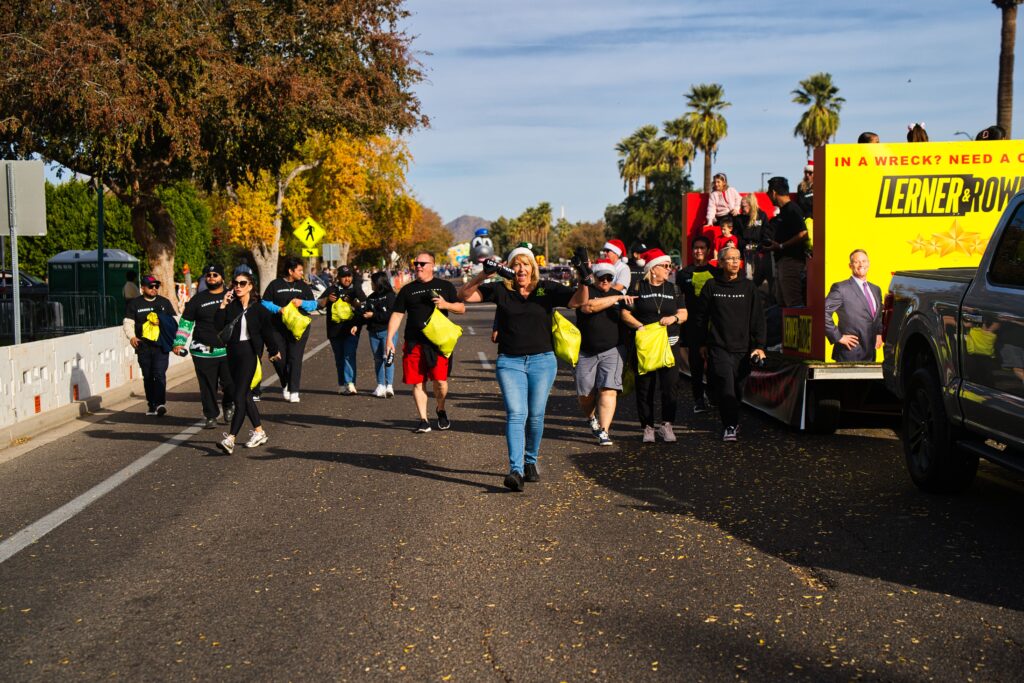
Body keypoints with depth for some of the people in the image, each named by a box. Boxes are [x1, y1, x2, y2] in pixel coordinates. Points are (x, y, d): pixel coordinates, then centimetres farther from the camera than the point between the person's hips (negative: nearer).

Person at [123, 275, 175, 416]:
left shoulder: (164, 302, 11)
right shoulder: (135, 303, 8)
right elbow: (127, 323, 2)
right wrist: (131, 336, -16)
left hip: (161, 346, -1)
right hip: (143, 347, 1)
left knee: (159, 374, -15)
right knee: (147, 377, 8)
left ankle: (160, 403, -22)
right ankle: (151, 405, 16)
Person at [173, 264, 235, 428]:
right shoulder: (198, 299, 9)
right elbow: (185, 322, 10)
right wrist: (179, 343, 1)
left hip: (228, 350, 0)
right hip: (203, 352, 0)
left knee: (230, 383, -2)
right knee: (207, 386, 2)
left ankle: (228, 405, 27)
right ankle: (211, 416, 15)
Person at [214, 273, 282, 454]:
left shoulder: (258, 308, -6)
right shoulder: (231, 306, 5)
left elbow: (268, 330, -1)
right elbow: (218, 327, -2)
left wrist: (274, 351, 3)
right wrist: (222, 306, -9)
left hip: (249, 353, -6)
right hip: (233, 352, 6)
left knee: (240, 396, -12)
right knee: (245, 395, 14)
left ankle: (230, 439, -18)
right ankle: (259, 432, 27)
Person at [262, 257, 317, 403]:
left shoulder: (303, 286, 11)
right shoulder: (275, 285, 4)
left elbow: (314, 304, 10)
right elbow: (265, 303, 2)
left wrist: (302, 303, -10)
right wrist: (278, 309, -14)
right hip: (279, 329, -1)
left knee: (295, 359, -6)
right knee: (278, 359, 1)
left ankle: (294, 391, -3)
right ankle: (285, 385, 26)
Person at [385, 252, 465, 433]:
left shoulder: (445, 286, 11)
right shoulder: (407, 290, 12)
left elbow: (461, 308, 12)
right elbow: (397, 315, 9)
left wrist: (445, 304, -8)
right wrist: (389, 339, 0)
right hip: (414, 343, 2)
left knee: (440, 381, -9)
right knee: (417, 383, 1)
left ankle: (441, 410, 18)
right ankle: (423, 420, 11)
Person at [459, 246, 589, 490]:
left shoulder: (548, 289, 3)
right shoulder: (500, 290, 2)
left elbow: (580, 300, -6)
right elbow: (465, 295, -3)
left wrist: (583, 280, -24)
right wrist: (483, 275, -17)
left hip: (542, 361, 1)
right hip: (509, 362, -1)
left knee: (536, 416, 6)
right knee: (516, 414, -13)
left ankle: (531, 461, 28)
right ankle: (516, 470, -19)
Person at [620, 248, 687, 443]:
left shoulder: (673, 289, 13)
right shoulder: (637, 288, 3)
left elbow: (684, 313, 12)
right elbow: (625, 314, 0)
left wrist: (674, 318, -10)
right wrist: (640, 326, -14)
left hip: (669, 343, 2)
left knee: (669, 386, -3)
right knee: (644, 387, 1)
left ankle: (666, 425, 8)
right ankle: (648, 427, 10)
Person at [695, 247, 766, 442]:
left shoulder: (749, 287, 6)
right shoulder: (711, 287, 4)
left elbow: (758, 318, 6)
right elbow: (701, 316, 12)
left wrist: (759, 346, -1)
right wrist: (703, 343, 12)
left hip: (742, 348, 2)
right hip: (718, 347, -2)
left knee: (738, 389, 8)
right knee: (726, 387, -14)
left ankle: (731, 424, 27)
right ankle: (731, 425, -4)